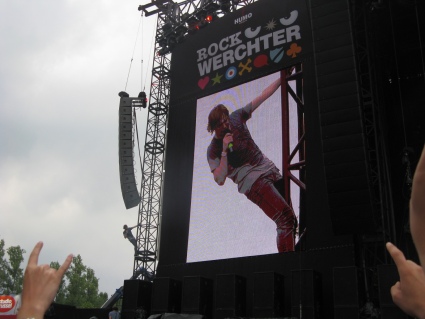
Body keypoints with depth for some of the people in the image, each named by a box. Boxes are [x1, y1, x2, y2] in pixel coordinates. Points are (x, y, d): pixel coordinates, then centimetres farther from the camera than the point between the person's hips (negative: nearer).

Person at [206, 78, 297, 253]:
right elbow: (220, 180, -14)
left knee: (291, 221, 1)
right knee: (285, 218, -23)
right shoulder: (213, 150, -6)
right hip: (252, 182, -7)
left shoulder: (236, 117, 8)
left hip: (269, 169, 7)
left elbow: (263, 96, 14)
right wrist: (225, 150, -22)